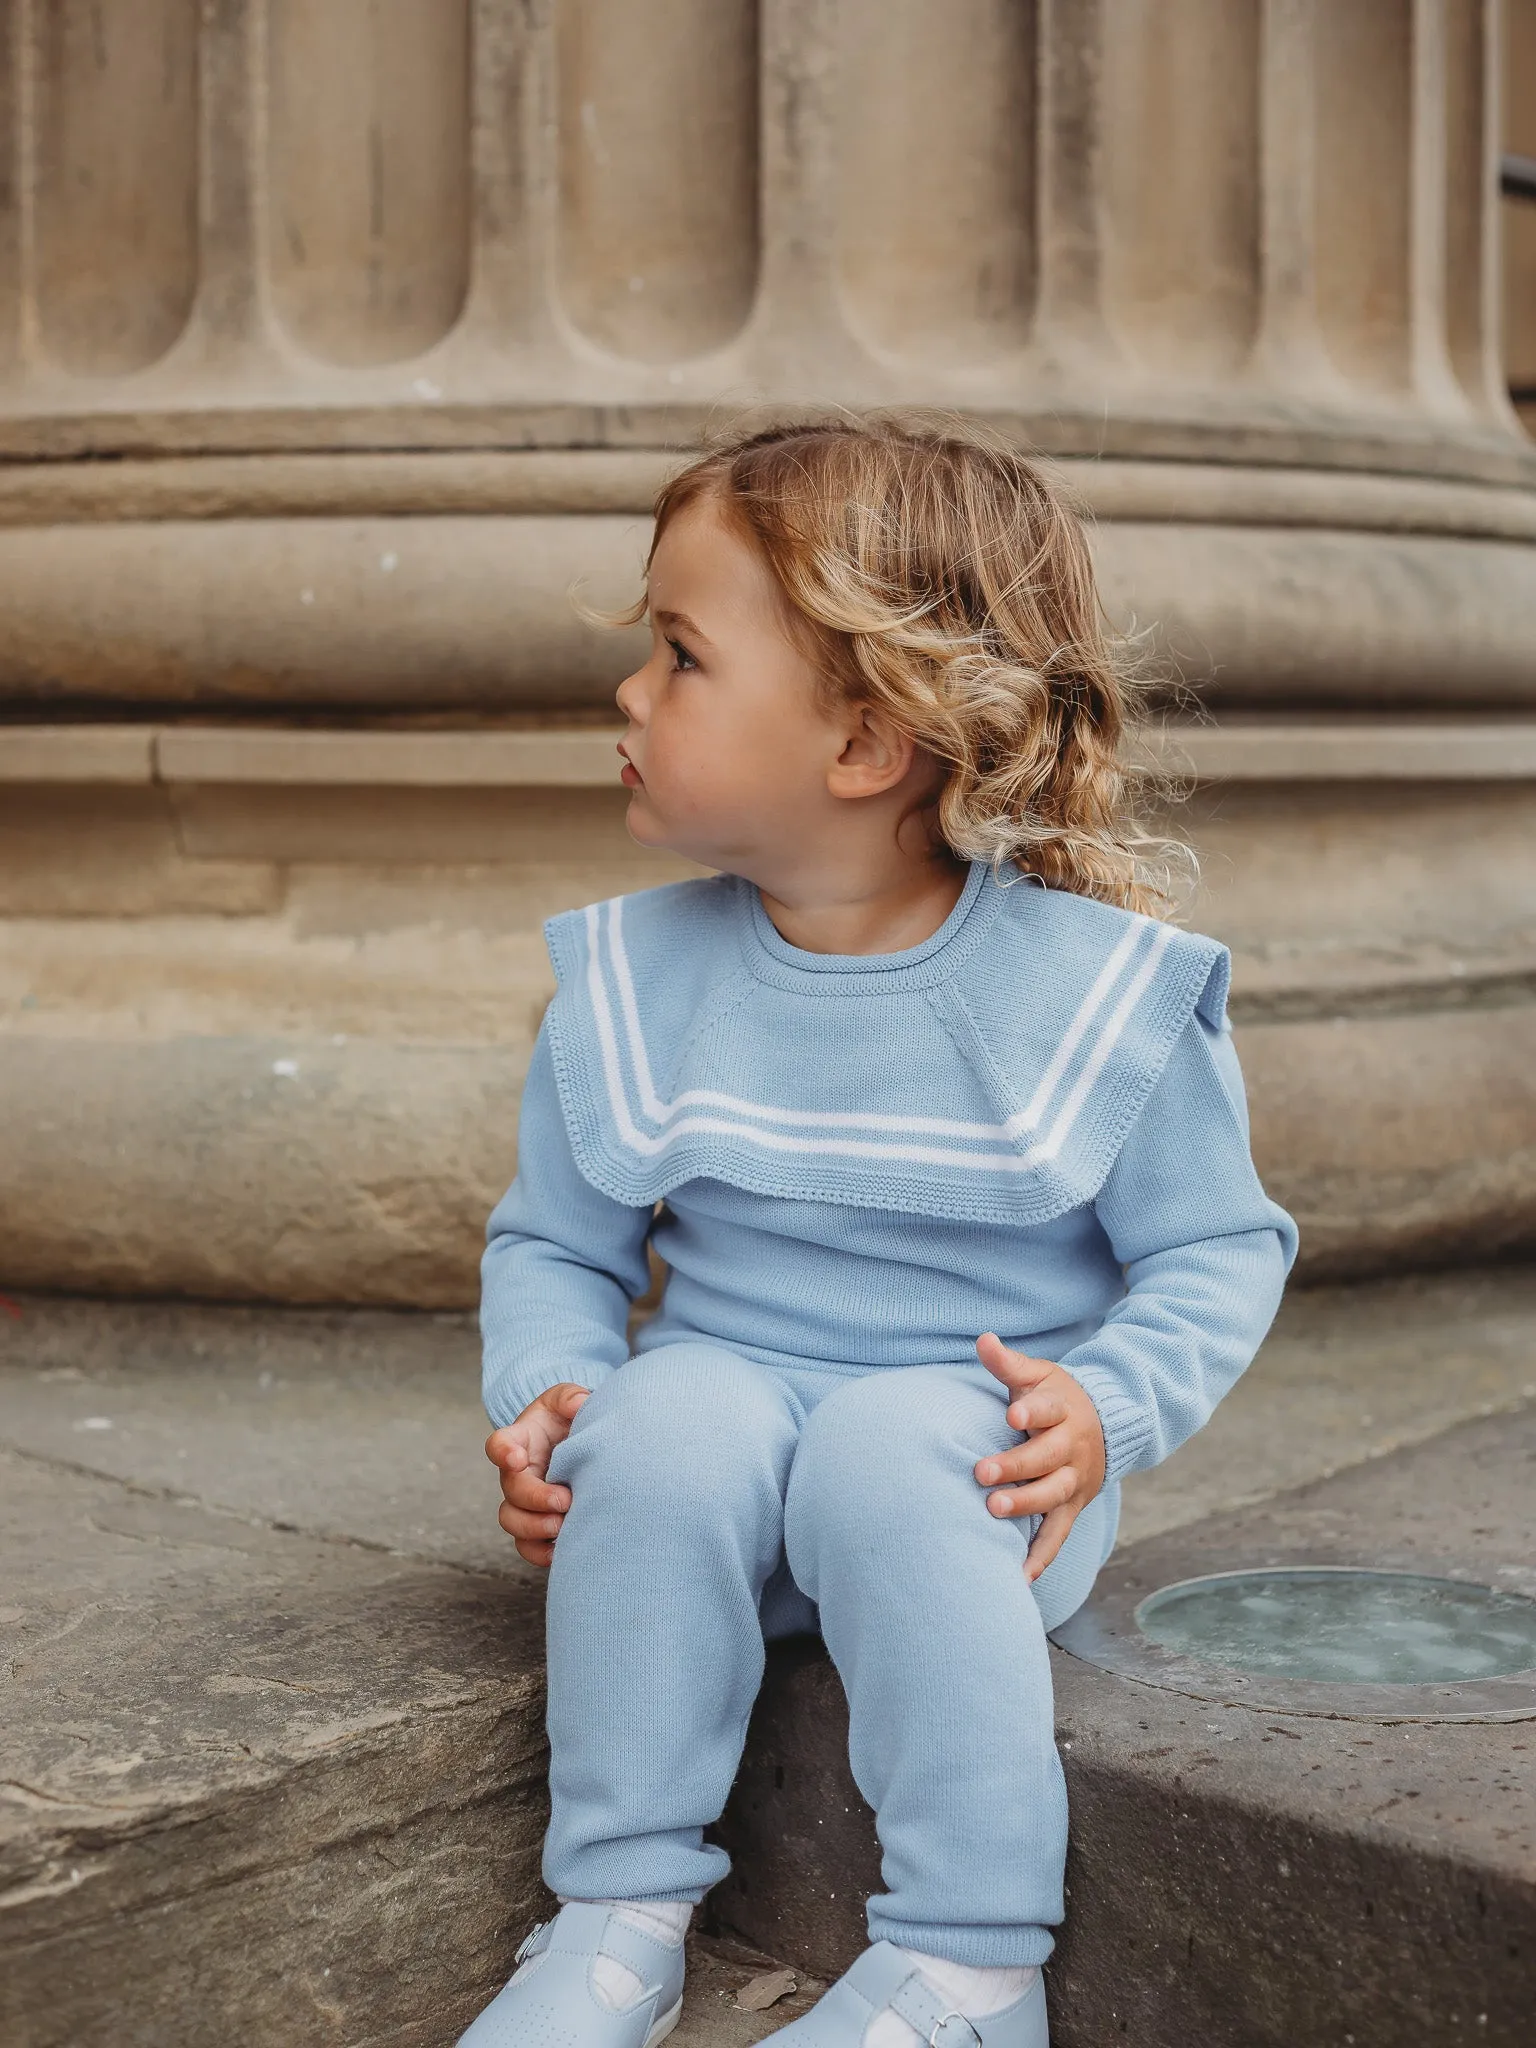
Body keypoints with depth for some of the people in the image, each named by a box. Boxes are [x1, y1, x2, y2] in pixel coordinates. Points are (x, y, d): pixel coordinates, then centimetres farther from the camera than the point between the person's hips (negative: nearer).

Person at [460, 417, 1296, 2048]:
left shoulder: (1098, 987, -9)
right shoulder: (631, 982, 1)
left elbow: (1217, 1250, 0)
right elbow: (554, 1244, 10)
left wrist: (1108, 1406, -18)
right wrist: (544, 1392, -10)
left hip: (977, 1436, -2)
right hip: (725, 1394, 3)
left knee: (885, 1454, -35)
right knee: (658, 1422, -30)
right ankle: (619, 1915, -18)